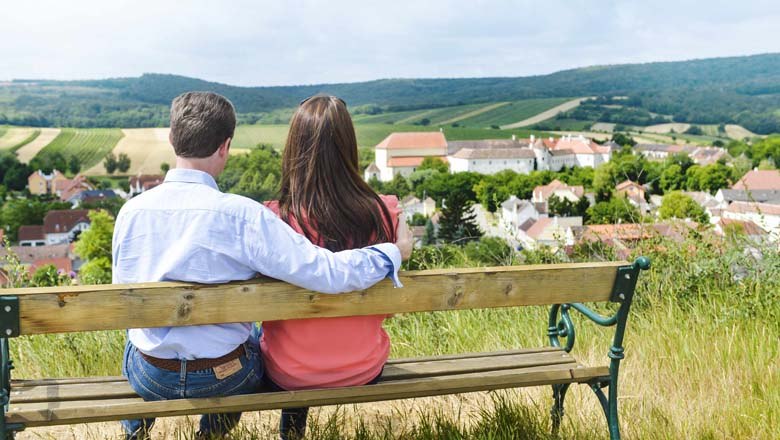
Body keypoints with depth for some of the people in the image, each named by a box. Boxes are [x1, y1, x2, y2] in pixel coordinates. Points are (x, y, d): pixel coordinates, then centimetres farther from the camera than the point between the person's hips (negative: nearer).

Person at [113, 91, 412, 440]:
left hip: (149, 378, 3)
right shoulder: (241, 215, -24)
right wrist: (395, 252, -9)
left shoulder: (131, 211, -13)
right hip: (226, 377, -2)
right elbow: (326, 273, -25)